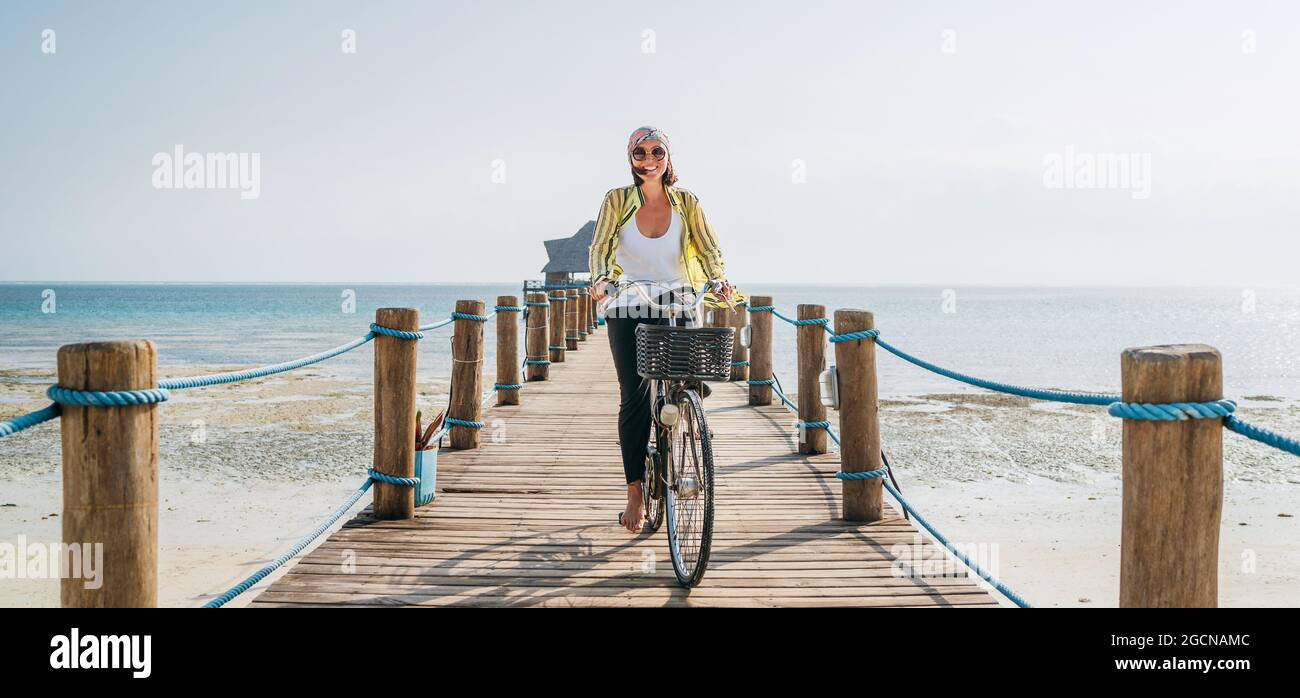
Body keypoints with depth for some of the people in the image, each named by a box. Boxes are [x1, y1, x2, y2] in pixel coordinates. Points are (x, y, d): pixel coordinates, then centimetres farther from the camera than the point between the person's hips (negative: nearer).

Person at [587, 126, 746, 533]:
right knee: (634, 397, -7)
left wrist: (721, 282, -24)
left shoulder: (687, 202, 3)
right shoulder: (617, 200, 0)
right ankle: (635, 495, 0)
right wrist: (601, 279, -29)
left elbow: (709, 251, -4)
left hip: (677, 306, 1)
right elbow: (600, 248, -8)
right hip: (628, 309, -1)